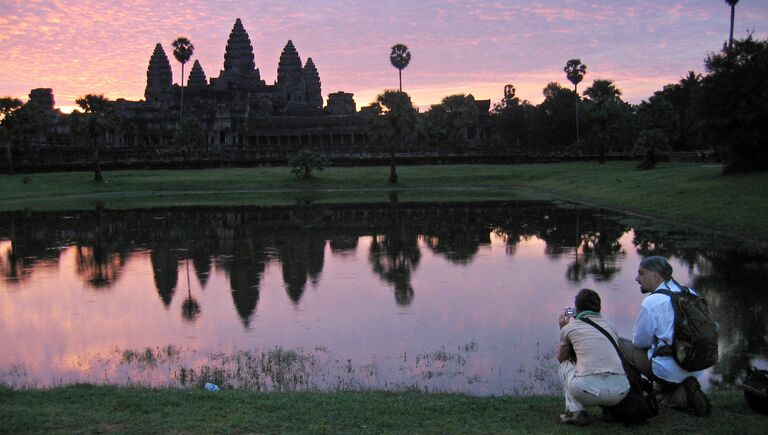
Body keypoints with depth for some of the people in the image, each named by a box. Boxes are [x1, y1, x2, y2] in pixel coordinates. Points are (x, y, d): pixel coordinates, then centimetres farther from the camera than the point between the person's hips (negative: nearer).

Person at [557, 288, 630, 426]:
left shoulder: (569, 328, 11)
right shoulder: (610, 326, 20)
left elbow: (561, 358, 27)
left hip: (588, 389, -4)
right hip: (619, 392, 4)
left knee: (565, 365, 28)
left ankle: (575, 411, 10)